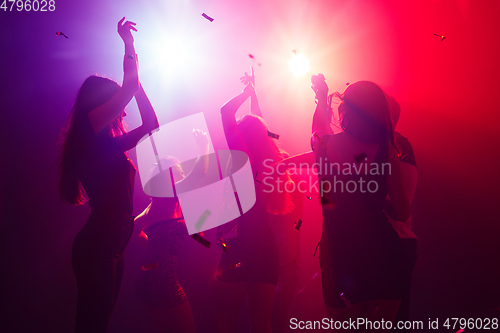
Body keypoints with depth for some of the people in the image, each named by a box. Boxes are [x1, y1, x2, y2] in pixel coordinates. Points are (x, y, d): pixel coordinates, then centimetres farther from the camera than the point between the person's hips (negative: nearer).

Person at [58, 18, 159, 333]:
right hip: (96, 248, -9)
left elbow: (151, 124, 22)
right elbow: (130, 87, -12)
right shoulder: (90, 135, -8)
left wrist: (136, 81, 23)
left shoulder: (110, 143, 16)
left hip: (111, 247, 9)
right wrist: (129, 43, 1)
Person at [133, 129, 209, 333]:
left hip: (149, 278, 9)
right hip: (162, 283, -9)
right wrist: (204, 145, -9)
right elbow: (199, 173, -21)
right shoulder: (167, 201, -13)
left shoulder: (159, 205, 13)